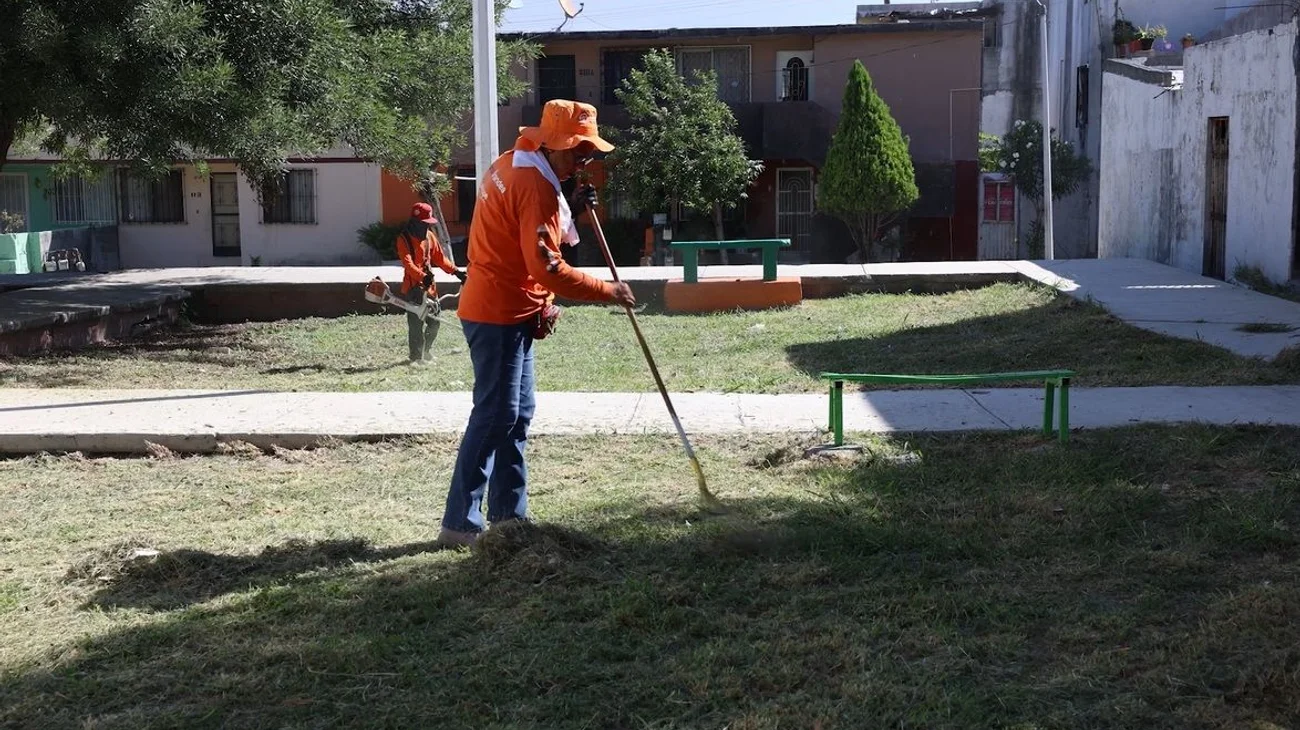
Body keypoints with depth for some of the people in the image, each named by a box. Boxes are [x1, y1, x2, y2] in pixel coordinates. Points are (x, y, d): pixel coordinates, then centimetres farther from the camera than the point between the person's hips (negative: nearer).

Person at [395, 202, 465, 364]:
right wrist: (422, 276, -38)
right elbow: (407, 263, -23)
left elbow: (439, 257, 15)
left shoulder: (429, 235, 10)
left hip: (429, 285, 7)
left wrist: (455, 271, 4)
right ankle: (416, 357, 3)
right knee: (416, 323, -6)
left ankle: (426, 350, 30)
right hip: (413, 287, -7)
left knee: (435, 320, 12)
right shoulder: (404, 239, -11)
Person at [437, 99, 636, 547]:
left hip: (509, 312, 10)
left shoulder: (513, 165, 12)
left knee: (517, 414, 12)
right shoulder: (535, 187, -19)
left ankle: (509, 516, 18)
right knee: (495, 417, -9)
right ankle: (459, 523, -4)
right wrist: (607, 292, -17)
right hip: (500, 314, -10)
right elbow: (547, 268, -24)